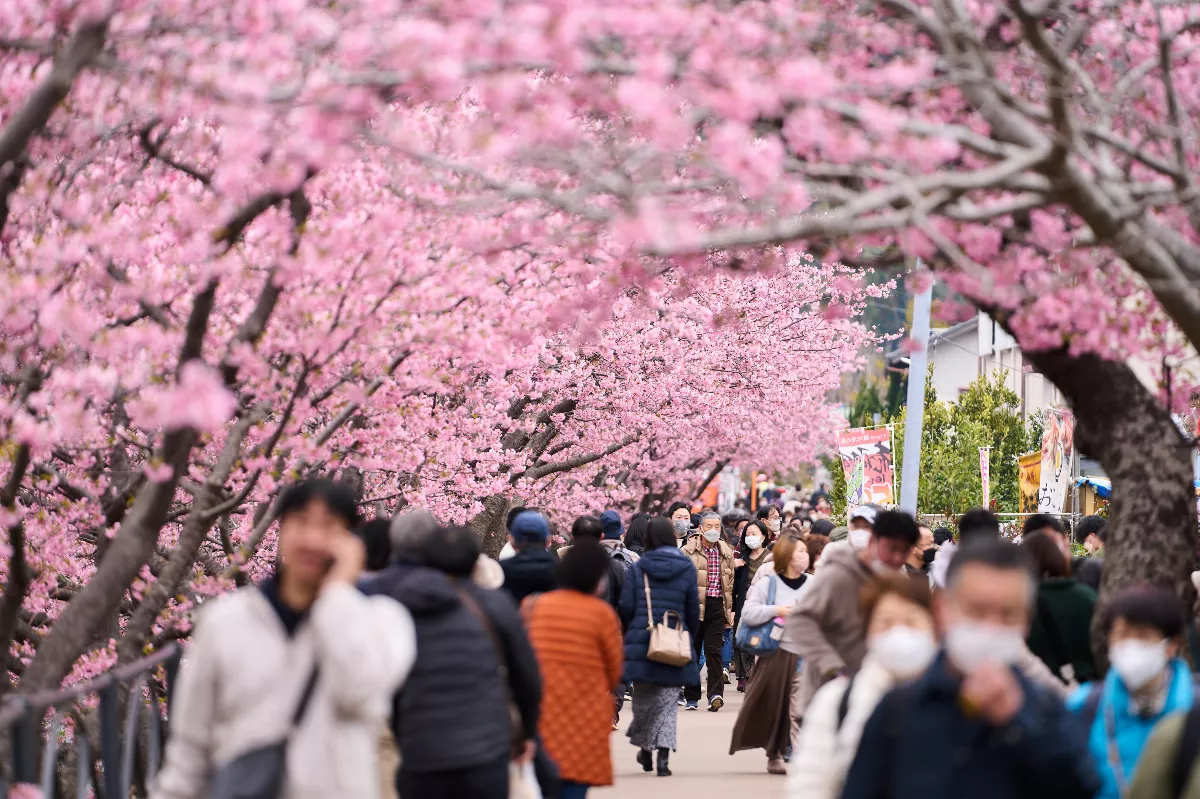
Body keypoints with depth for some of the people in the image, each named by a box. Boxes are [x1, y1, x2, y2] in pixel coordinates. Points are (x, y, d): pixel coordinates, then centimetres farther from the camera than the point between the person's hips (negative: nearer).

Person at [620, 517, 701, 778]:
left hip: (641, 642, 0)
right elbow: (693, 609, 2)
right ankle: (663, 754, -7)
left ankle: (645, 748, 22)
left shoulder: (637, 568, -2)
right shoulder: (686, 568, 0)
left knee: (643, 698, 14)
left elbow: (626, 607, -4)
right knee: (668, 699, 4)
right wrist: (690, 637, 16)